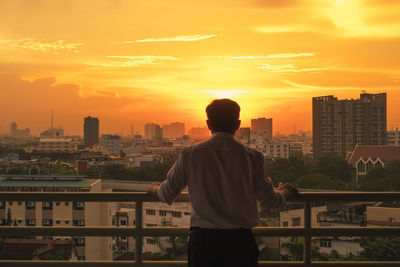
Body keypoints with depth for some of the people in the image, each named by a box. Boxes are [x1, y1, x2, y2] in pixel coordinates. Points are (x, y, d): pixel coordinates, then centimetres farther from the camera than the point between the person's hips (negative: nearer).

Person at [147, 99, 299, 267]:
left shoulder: (190, 154, -3)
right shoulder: (252, 157, -4)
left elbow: (167, 195, 8)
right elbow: (270, 202, 5)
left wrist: (155, 189, 32)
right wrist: (284, 193, 28)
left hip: (202, 241, 0)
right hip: (240, 240, 0)